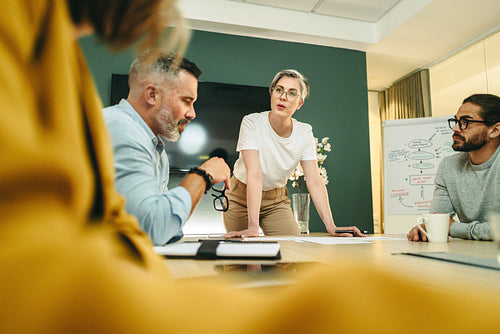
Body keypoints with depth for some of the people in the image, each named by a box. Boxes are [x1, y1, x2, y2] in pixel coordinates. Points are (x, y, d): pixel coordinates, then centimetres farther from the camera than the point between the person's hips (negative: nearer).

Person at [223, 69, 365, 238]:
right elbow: (254, 174, -32)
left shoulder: (304, 133, -13)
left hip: (276, 199, 3)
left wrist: (331, 226, -27)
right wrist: (253, 227, -39)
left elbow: (314, 181, -17)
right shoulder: (251, 123, -23)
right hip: (242, 197, -2)